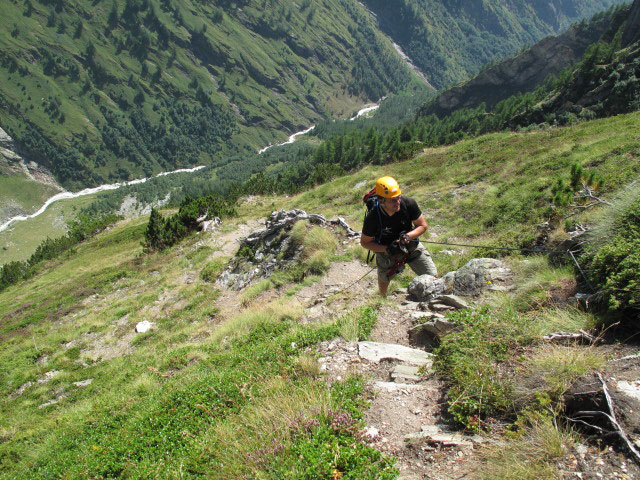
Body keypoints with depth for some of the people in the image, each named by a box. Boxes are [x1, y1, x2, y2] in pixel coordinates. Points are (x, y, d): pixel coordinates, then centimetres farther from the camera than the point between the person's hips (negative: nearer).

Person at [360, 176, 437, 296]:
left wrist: (408, 236, -31)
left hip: (411, 245, 1)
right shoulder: (372, 218, -31)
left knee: (433, 277, -2)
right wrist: (387, 249, -28)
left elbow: (423, 225, -12)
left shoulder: (408, 203, -27)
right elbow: (365, 242, -15)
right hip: (385, 250, -1)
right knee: (383, 281, 22)